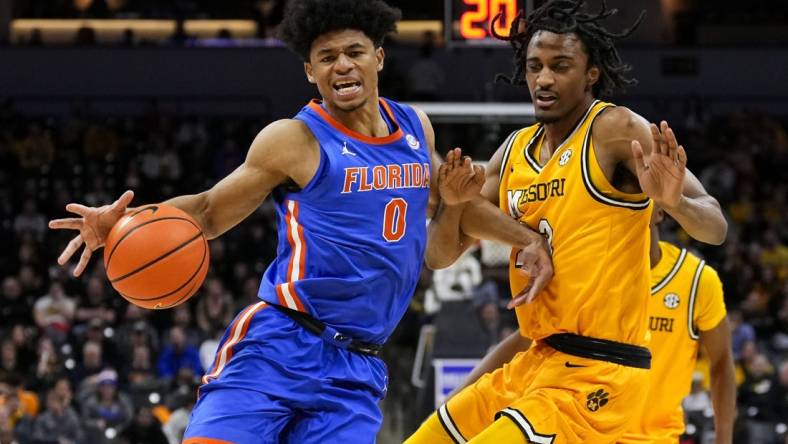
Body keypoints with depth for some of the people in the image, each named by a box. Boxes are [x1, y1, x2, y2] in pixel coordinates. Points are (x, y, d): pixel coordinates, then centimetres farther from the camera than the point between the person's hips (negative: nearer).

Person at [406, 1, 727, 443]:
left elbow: (715, 228, -15)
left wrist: (673, 202, -37)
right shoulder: (515, 150, 11)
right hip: (532, 365, 8)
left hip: (594, 373, -8)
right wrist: (453, 203, -7)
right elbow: (443, 254, 14)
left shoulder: (615, 130, -9)